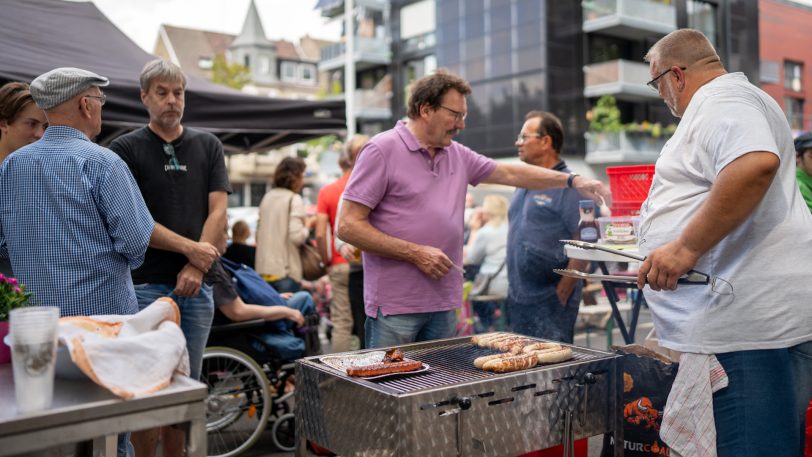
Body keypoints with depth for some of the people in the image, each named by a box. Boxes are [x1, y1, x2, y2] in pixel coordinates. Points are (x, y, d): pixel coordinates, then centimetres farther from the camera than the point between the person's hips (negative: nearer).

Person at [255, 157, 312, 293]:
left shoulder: (267, 197, 12)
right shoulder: (294, 199, -8)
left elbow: (258, 233, 16)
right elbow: (297, 236, -17)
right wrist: (308, 226, 0)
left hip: (263, 268, 7)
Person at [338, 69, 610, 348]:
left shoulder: (458, 155, 13)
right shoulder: (382, 150, -8)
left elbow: (510, 174, 21)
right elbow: (348, 226, -12)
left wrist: (573, 181, 13)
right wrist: (415, 253, -16)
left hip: (444, 304, 7)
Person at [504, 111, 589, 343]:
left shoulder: (568, 186, -12)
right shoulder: (524, 184, 14)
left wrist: (563, 292, -17)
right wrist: (512, 288, 14)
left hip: (550, 301, -8)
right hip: (517, 298, 8)